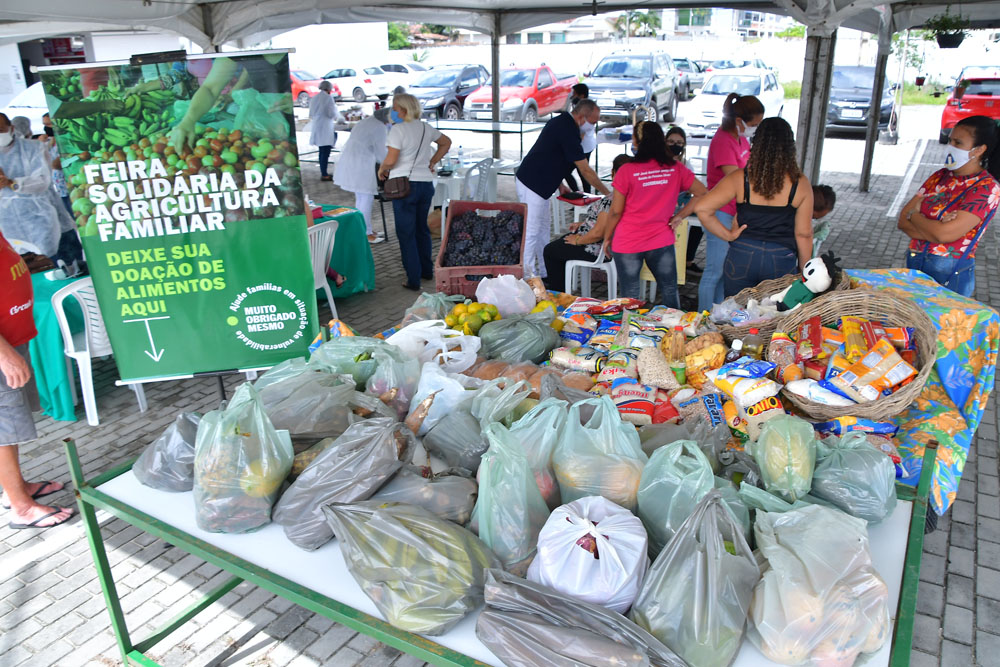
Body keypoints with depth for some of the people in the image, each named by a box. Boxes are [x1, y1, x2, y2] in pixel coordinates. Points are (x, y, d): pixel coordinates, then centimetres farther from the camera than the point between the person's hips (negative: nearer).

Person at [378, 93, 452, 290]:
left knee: (406, 233, 1)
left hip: (404, 184, -6)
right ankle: (427, 271, 28)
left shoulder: (398, 130, -11)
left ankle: (413, 279, 2)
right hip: (426, 183, 6)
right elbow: (446, 143, 25)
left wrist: (382, 169, 3)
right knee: (422, 228, 19)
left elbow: (391, 160, -17)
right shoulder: (426, 128, 10)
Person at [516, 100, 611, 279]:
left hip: (537, 182, 11)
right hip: (532, 184, -11)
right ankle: (527, 276, -2)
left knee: (544, 225, 16)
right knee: (531, 230, -7)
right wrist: (608, 193, -10)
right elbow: (585, 171, -18)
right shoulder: (567, 130, -20)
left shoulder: (561, 121, 11)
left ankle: (544, 272, 24)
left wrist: (559, 184, 19)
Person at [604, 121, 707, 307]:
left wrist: (607, 237, 6)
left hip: (627, 243, -2)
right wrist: (678, 216, 5)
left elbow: (616, 211, -7)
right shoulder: (676, 169, -1)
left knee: (629, 299, 6)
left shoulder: (626, 171, -11)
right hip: (662, 242, 2)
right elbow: (702, 194, 2)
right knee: (670, 295, 13)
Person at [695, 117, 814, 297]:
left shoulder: (740, 178, -6)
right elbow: (803, 234, -1)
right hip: (782, 261, 0)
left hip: (742, 257, 0)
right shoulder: (800, 184, -5)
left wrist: (728, 235, -3)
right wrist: (803, 271, 10)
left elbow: (702, 209, -12)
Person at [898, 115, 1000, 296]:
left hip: (950, 274, -5)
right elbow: (903, 221, 1)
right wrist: (937, 227, -15)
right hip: (914, 264, 5)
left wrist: (914, 215, -4)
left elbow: (945, 234, -20)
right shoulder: (940, 177, 8)